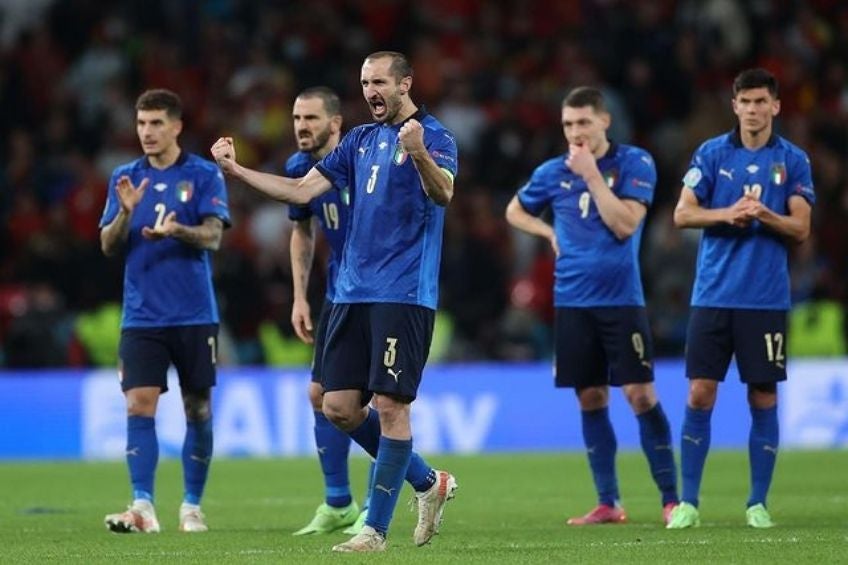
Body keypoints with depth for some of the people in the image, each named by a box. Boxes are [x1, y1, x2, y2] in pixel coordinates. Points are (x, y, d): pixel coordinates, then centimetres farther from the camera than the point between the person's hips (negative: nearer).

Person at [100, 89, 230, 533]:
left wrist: (177, 230, -30)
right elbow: (108, 246, 5)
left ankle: (191, 506, 17)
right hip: (141, 314, 1)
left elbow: (213, 236, -10)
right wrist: (126, 212, -14)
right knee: (139, 406, -11)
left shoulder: (204, 175, 0)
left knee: (198, 409, 5)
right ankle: (142, 507, -16)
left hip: (194, 314, -1)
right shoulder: (125, 178, 9)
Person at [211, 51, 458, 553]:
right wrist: (236, 169, 9)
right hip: (353, 294, 7)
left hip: (403, 295, -7)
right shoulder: (360, 140, 16)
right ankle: (429, 483, 20)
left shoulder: (434, 136, -5)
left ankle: (376, 530, -3)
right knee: (340, 407, 4)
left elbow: (443, 194, -24)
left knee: (390, 407, -9)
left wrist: (419, 155, -43)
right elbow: (302, 190, 16)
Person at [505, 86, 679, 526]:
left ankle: (671, 498, -2)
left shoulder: (635, 163, -4)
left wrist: (592, 175, -15)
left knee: (640, 394, -9)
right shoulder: (552, 173, 7)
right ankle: (607, 504, 11)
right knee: (590, 400, 5)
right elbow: (515, 212, 23)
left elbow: (625, 224, -15)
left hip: (621, 300, -4)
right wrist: (550, 233, 6)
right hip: (572, 302, 4)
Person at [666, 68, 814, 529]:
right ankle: (688, 502, 4)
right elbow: (682, 214, 2)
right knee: (700, 395, -3)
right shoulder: (711, 154, 4)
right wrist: (727, 214, -15)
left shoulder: (793, 161, 4)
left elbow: (800, 229, 0)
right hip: (713, 295, 0)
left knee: (763, 399, 1)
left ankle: (758, 504, 10)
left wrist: (766, 216, -19)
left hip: (766, 298, 0)